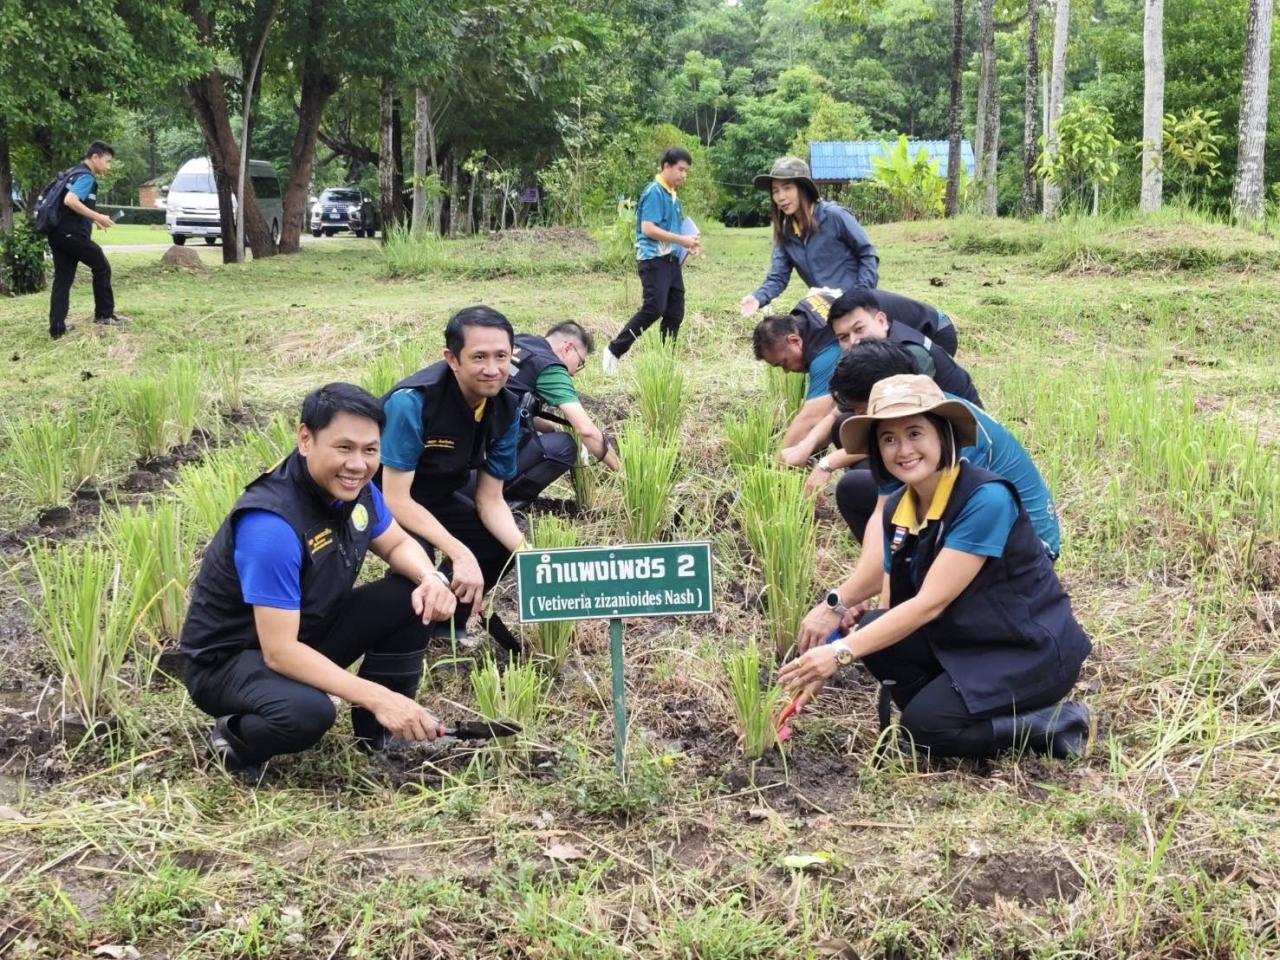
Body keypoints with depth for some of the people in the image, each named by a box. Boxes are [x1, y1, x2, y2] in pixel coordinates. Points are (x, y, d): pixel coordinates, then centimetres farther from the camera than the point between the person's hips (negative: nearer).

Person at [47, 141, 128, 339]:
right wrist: (98, 217, -23)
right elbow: (70, 201, -26)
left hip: (58, 233, 9)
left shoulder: (76, 173, 21)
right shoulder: (86, 177, -10)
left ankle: (57, 328, 3)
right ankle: (104, 314, 9)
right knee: (101, 267, 5)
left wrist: (93, 219, 24)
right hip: (71, 233, -9)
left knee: (62, 279, 7)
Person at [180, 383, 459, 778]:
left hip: (307, 633, 8)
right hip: (229, 659, -8)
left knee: (412, 595, -8)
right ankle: (237, 737, -4)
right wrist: (377, 697, -37)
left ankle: (377, 730, 7)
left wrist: (431, 578, -14)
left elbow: (398, 544, 10)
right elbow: (279, 651, -33)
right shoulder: (271, 524, -33)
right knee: (308, 712, -38)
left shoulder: (354, 488, -9)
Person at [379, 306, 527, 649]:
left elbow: (490, 499, -9)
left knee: (505, 541, -7)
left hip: (434, 497, 7)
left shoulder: (507, 409, -14)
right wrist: (460, 553, -41)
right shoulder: (412, 402, -35)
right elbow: (396, 499, -33)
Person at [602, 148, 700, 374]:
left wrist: (689, 243, 6)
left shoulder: (673, 196, 17)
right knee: (653, 309, -15)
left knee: (675, 312, 5)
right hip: (654, 260, -9)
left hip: (671, 260, 9)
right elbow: (648, 228, -18)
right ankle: (614, 350, -6)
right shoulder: (654, 192, -10)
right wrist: (682, 240, -17)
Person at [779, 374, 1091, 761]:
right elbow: (890, 607, -1)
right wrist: (825, 664, -14)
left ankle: (1053, 726, -2)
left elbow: (930, 603, -27)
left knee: (925, 725, -20)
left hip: (1035, 651, -7)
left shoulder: (987, 499, -24)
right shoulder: (897, 509, -1)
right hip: (971, 642, 7)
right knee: (876, 630, -16)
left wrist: (843, 652, -28)